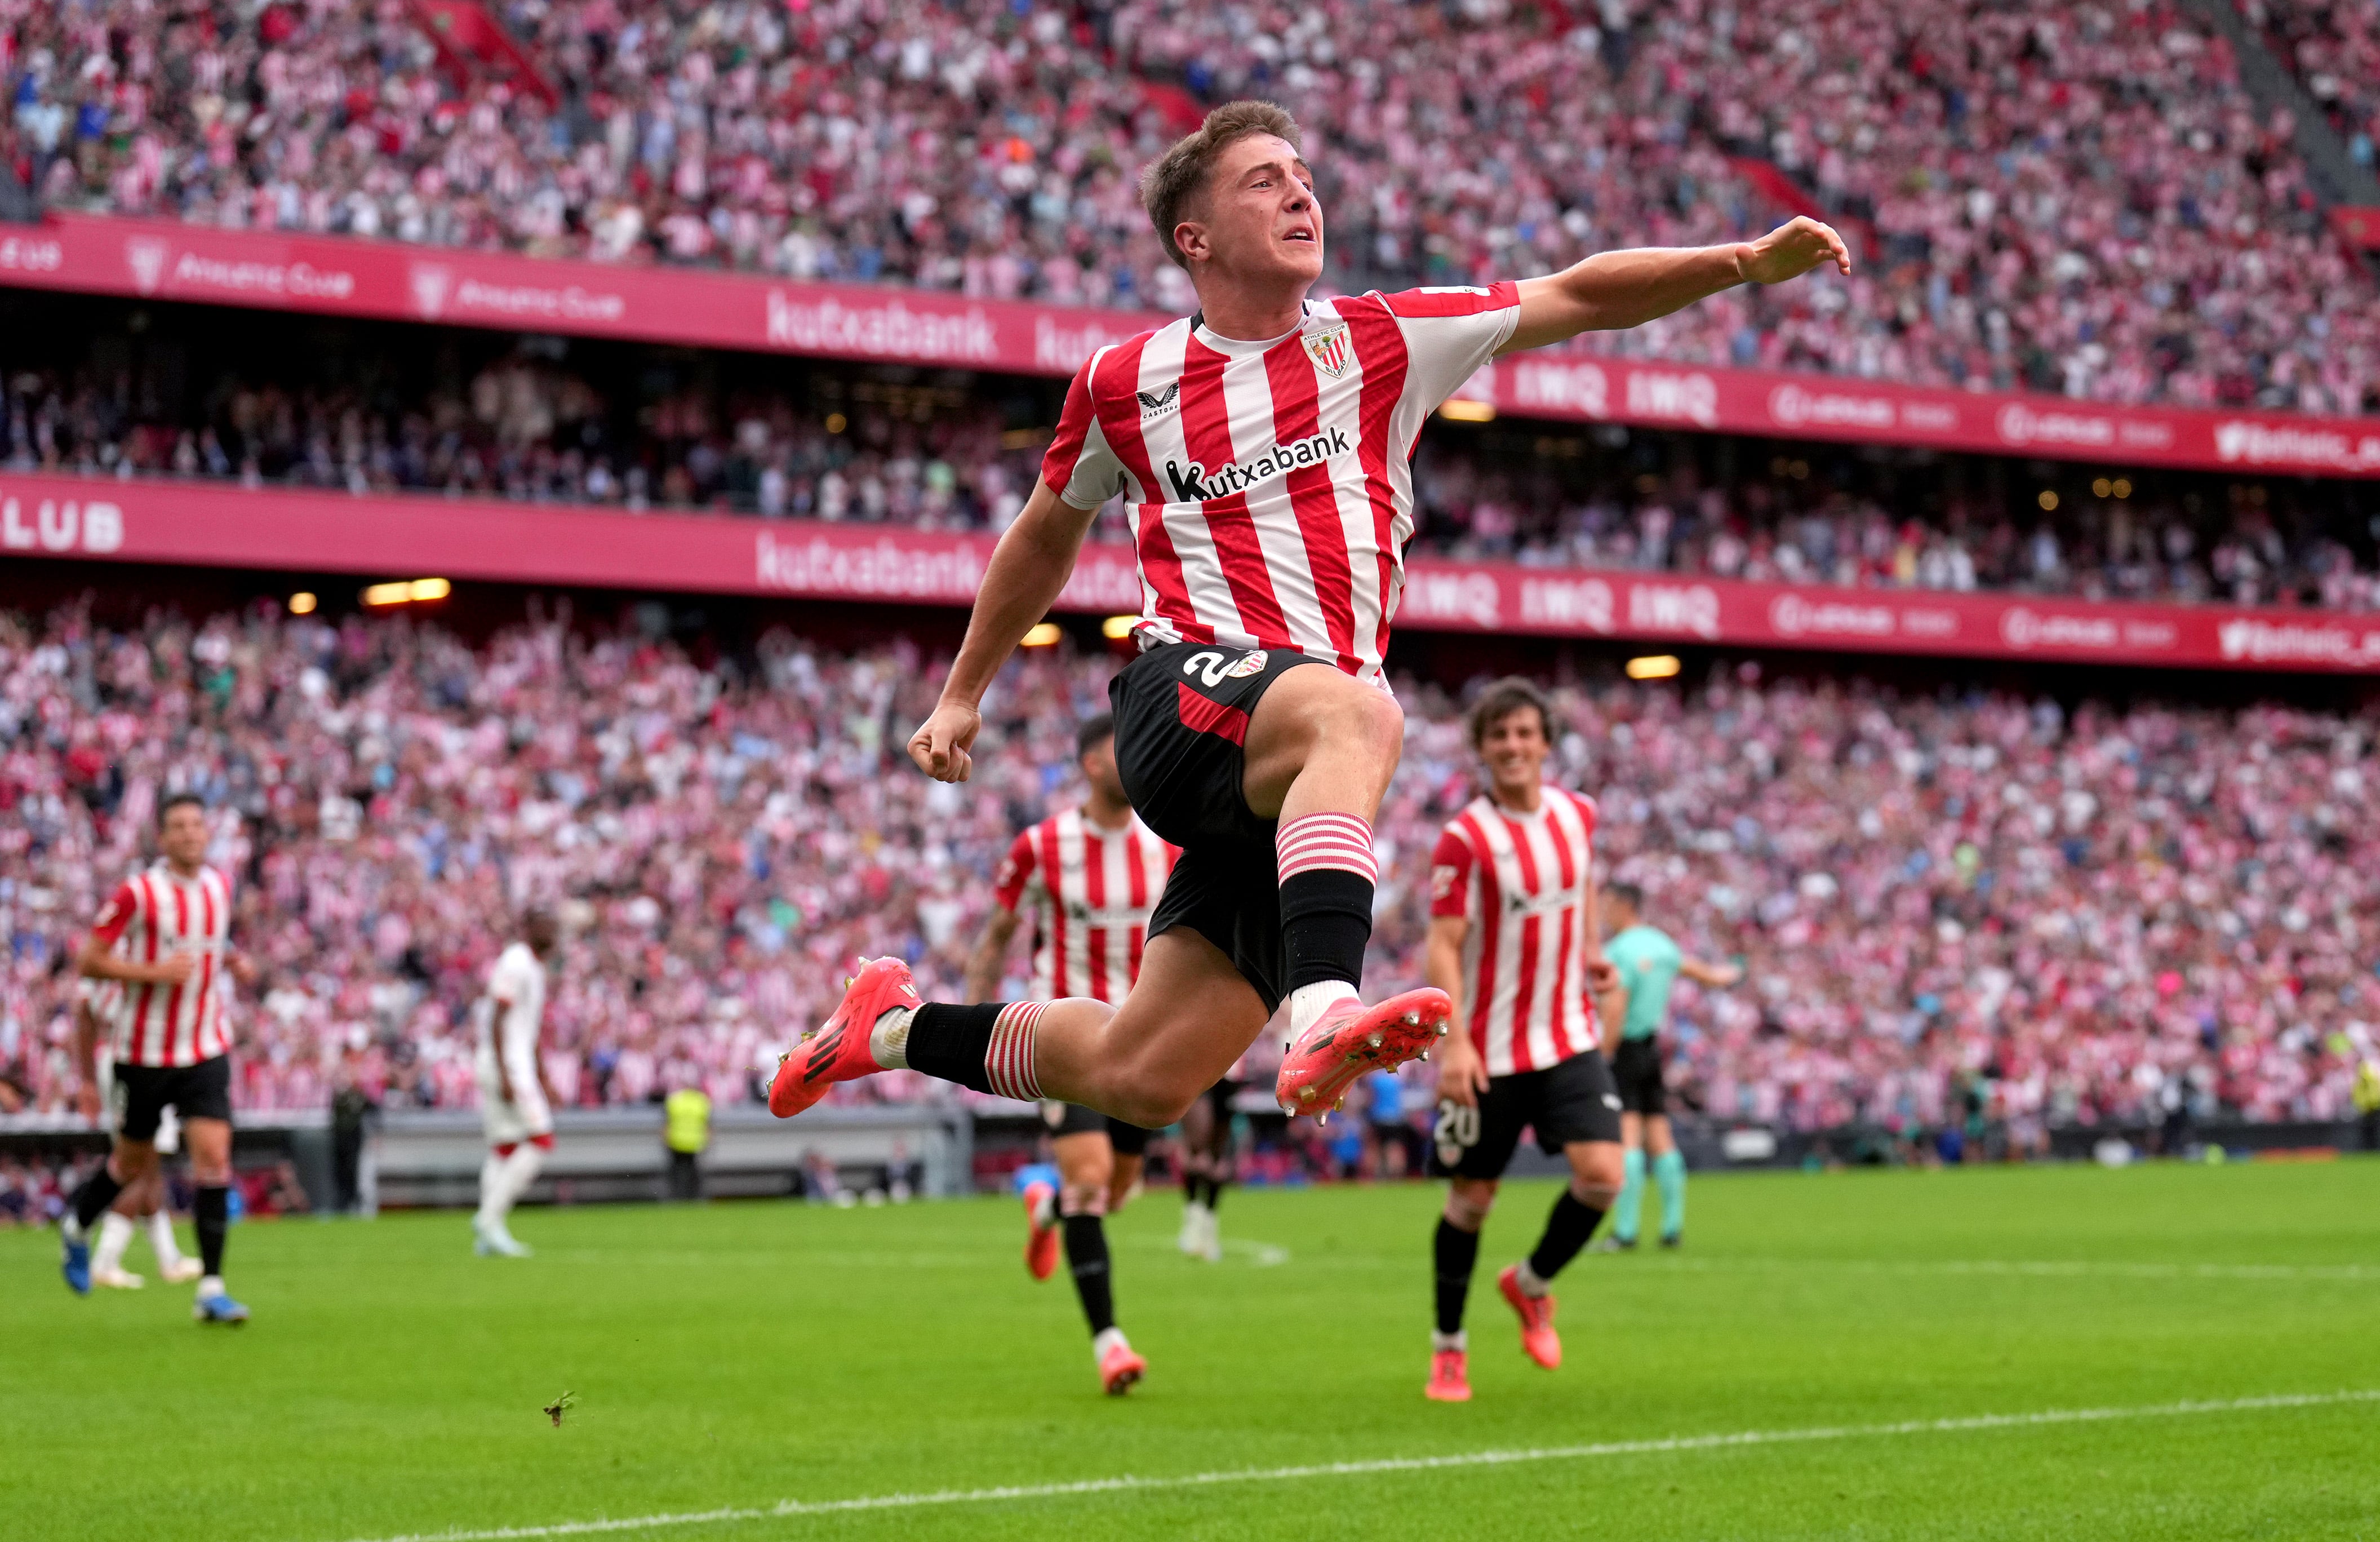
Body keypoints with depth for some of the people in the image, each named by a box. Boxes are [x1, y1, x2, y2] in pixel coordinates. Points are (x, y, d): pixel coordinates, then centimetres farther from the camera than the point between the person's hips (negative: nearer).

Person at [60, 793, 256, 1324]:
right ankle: (77, 1226, 43)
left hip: (206, 1049, 3)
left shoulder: (220, 886, 4)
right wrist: (155, 972, -22)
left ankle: (211, 1288, -7)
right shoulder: (137, 893, -13)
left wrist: (233, 961, 3)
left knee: (213, 1155, -10)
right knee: (134, 1163, 11)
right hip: (146, 1053, -3)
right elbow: (89, 962, -11)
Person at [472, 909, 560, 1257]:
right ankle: (491, 1217, -13)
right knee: (541, 1140, -13)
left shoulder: (536, 968, 19)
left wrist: (543, 1080, 26)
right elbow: (498, 1021, -18)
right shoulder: (515, 964, -12)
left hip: (520, 1065, 10)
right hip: (507, 1064, -10)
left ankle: (487, 1237, 7)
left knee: (504, 1149, 8)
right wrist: (504, 1076, -24)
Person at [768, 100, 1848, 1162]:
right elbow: (1045, 539, 27)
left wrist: (1744, 262, -6)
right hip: (1188, 691, -3)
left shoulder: (1379, 342, 10)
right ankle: (1321, 1014, -55)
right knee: (1355, 715, -38)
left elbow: (1578, 298, 6)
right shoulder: (1123, 383, 10)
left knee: (1143, 1080, 2)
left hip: (1289, 788, 3)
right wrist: (962, 696, 32)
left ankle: (897, 1027, 26)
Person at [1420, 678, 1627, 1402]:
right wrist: (1454, 1042, -24)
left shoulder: (1577, 814, 3)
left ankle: (1532, 1285, 16)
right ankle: (1448, 1348, 23)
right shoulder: (1465, 838, -13)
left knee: (1601, 1175, -12)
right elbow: (1443, 946, -15)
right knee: (1471, 1199, 5)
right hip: (1488, 1052, -4)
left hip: (1569, 1040, 4)